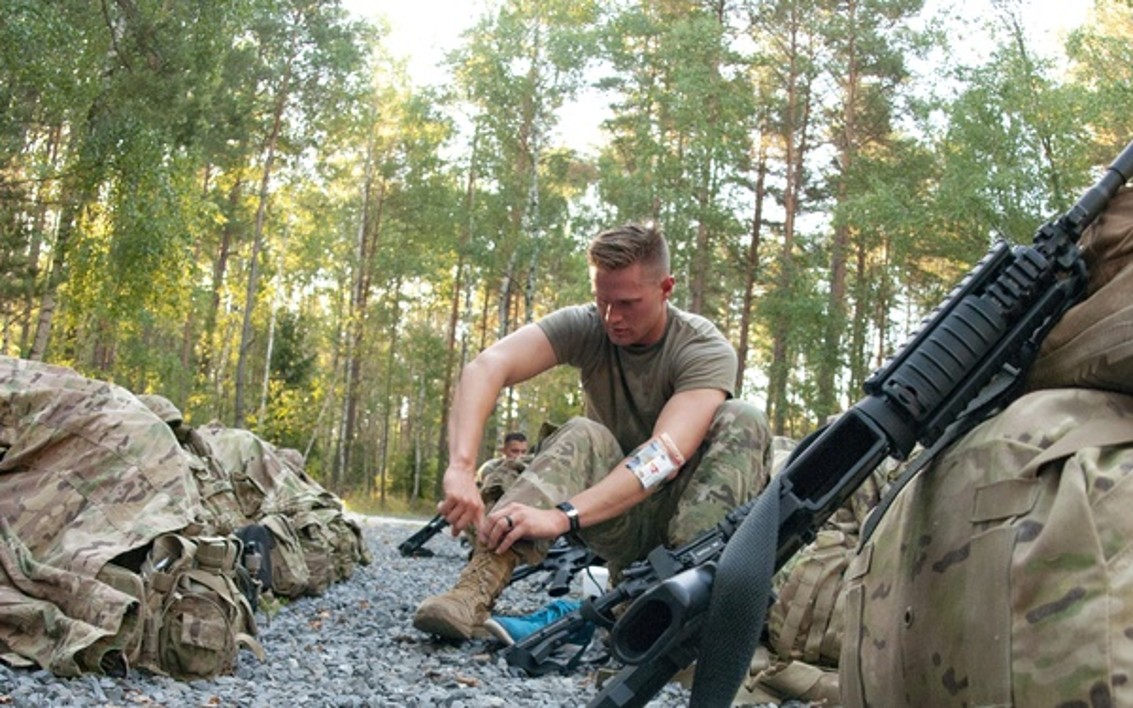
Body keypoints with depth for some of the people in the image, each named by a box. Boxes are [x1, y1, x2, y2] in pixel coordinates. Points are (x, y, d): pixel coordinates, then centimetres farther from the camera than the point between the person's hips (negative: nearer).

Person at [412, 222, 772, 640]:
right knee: (583, 437, -28)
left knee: (742, 421, -26)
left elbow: (667, 453, -35)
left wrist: (563, 515, -47)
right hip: (624, 527, 1)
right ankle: (477, 587, -45)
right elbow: (486, 367, -27)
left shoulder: (706, 350, -18)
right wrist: (461, 468, -46)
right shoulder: (585, 328, -10)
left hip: (692, 510, -1)